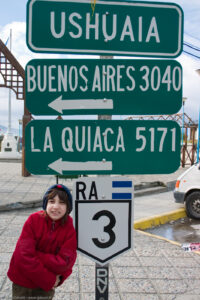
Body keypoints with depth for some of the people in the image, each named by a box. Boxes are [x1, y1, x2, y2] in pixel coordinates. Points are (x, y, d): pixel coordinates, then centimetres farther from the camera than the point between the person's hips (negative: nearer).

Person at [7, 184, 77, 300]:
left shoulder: (70, 228, -13)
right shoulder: (34, 220, -16)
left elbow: (65, 262, -19)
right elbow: (24, 256, -21)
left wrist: (36, 255, -23)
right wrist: (50, 280, -19)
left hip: (47, 286, 1)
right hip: (22, 283, 0)